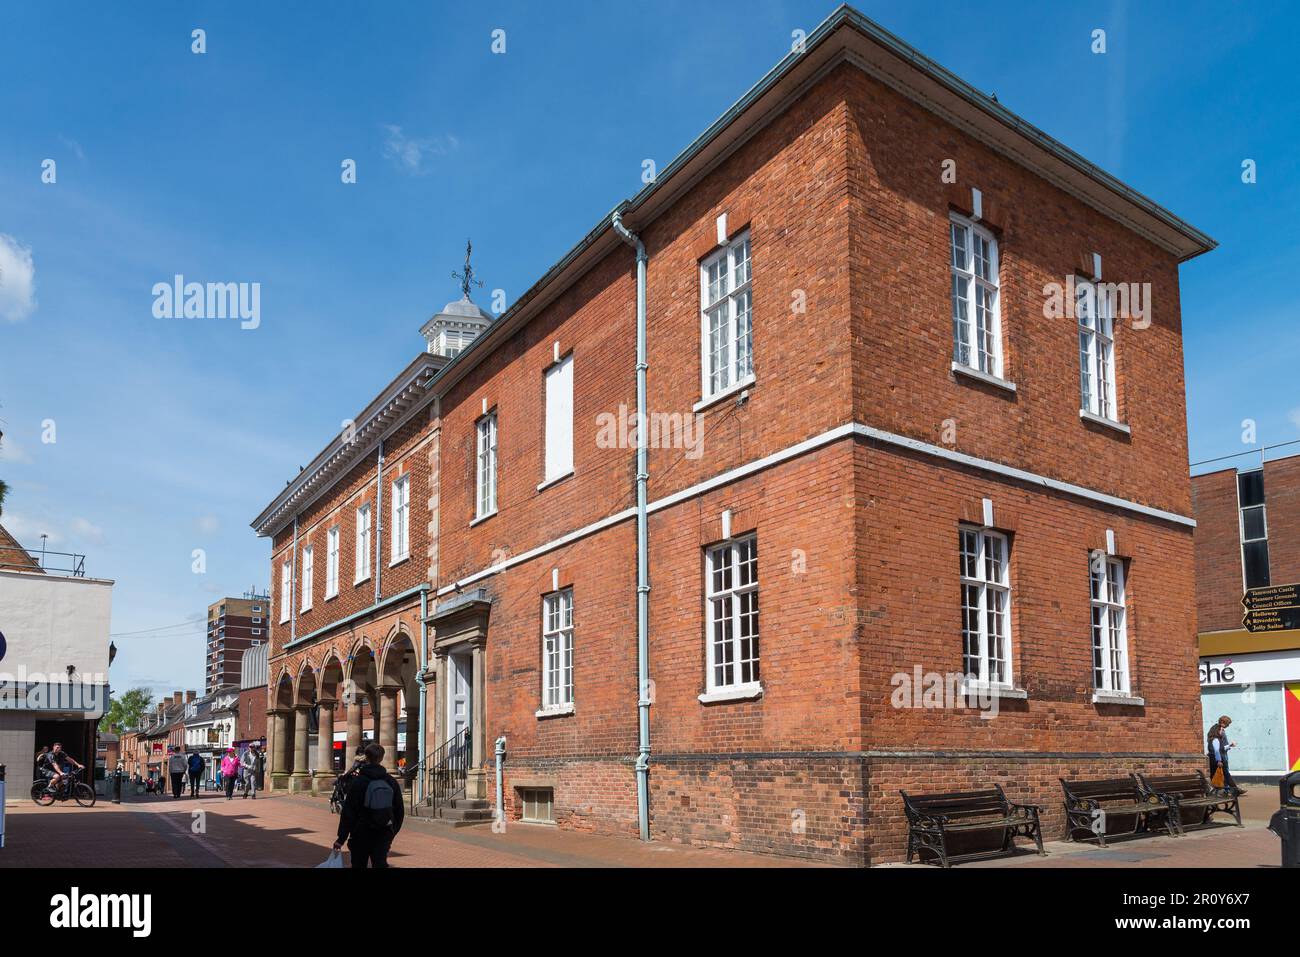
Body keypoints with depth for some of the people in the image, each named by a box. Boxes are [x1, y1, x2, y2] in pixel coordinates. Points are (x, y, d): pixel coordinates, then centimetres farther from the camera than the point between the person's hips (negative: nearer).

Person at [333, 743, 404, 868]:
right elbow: (399, 811, 10)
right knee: (380, 863, 1)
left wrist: (341, 838, -7)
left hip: (361, 834, -3)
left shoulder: (358, 781, -9)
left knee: (358, 864, 11)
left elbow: (348, 812, -10)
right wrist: (392, 832, 20)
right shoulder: (391, 782, 4)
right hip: (384, 835, 3)